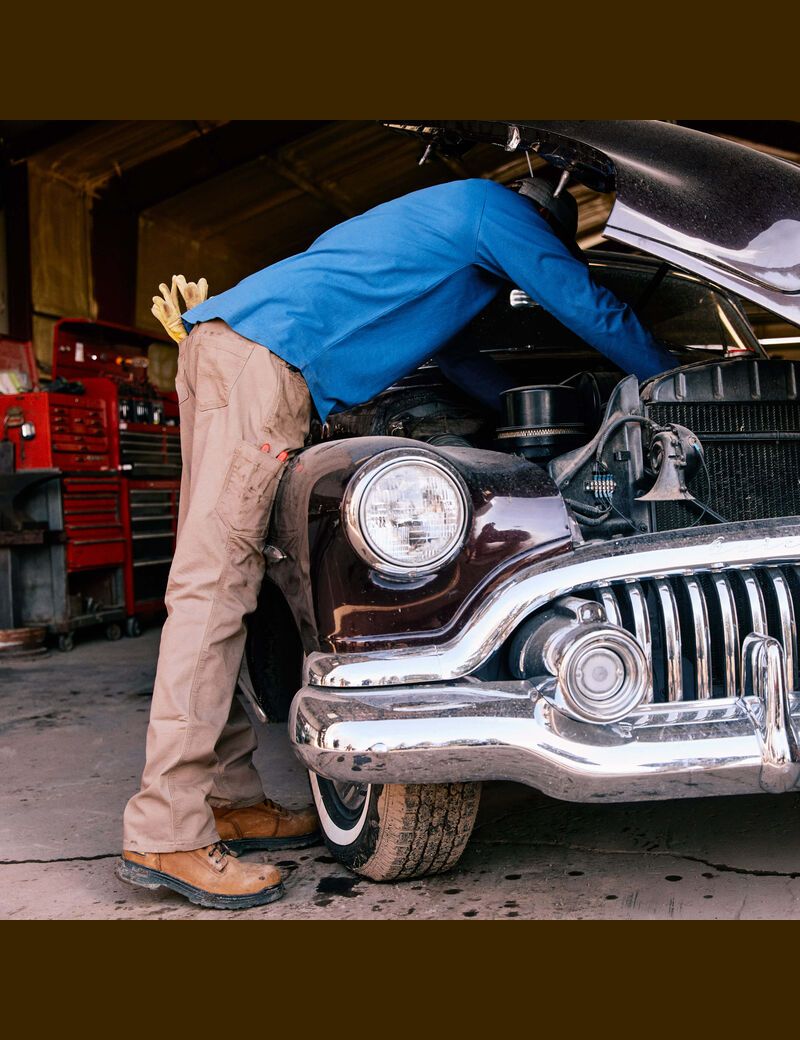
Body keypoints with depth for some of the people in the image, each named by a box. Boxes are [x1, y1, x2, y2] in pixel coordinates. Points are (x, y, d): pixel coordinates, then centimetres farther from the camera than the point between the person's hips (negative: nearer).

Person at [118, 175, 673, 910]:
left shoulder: (435, 220, 36)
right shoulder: (495, 209, 8)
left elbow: (450, 351, 45)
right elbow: (591, 311, 11)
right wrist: (669, 377, 26)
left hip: (218, 342, 10)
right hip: (266, 359, -10)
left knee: (219, 575, 4)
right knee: (214, 580, -15)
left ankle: (227, 799, 10)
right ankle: (166, 835, -14)